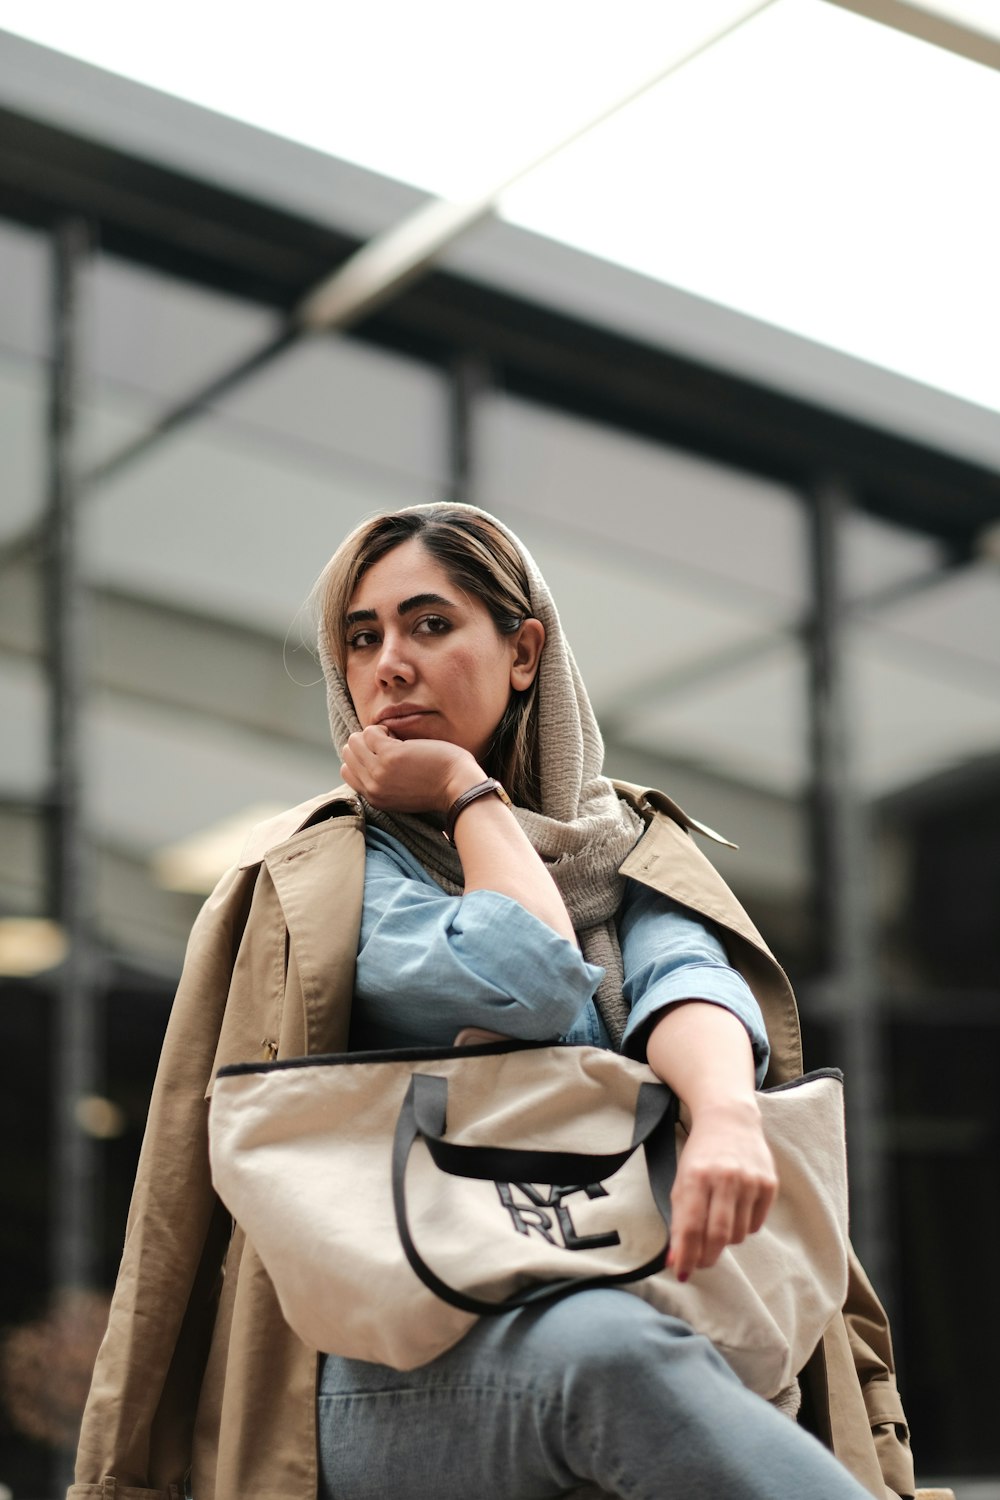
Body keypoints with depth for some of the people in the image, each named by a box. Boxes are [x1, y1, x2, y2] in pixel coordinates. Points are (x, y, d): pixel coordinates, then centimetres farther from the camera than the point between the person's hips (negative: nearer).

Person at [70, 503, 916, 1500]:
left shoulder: (632, 852, 20)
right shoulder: (315, 877, 10)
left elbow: (687, 981, -5)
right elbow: (529, 984, -10)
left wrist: (726, 1109, -26)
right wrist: (469, 793, 6)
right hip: (393, 1376, -3)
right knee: (610, 1349, -37)